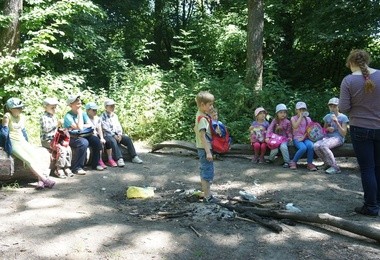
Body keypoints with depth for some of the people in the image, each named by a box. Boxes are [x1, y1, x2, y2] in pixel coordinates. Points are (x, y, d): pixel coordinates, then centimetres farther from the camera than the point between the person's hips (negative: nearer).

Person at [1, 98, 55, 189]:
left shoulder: (22, 116, 10)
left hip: (22, 141, 6)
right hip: (13, 143, -6)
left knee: (35, 156, -19)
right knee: (28, 160, -22)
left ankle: (41, 180, -28)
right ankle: (44, 179, -26)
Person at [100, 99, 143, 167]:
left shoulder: (115, 116, 18)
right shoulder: (103, 116, -2)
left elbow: (118, 126, 13)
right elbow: (105, 128, -11)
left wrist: (119, 134, -6)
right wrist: (114, 135, -19)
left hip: (116, 134, 6)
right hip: (107, 135, -6)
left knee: (127, 139, -17)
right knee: (113, 141, -37)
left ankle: (134, 157, -16)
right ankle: (119, 159, -46)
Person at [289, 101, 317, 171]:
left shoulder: (308, 119, 13)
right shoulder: (293, 118, 4)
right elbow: (295, 126, -16)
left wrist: (303, 137, -11)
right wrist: (301, 116, -12)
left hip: (305, 138, 3)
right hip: (297, 138, -2)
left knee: (310, 145, -33)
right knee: (303, 148, -34)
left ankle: (310, 164, -18)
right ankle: (293, 162, -12)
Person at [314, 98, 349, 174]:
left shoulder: (343, 117, 0)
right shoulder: (327, 116, 15)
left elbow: (343, 134, -6)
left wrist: (336, 122, -15)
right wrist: (327, 129, 3)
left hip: (338, 138, -5)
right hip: (327, 137, 5)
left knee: (323, 146, -35)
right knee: (316, 146, -27)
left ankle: (335, 168, -23)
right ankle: (329, 164, -9)